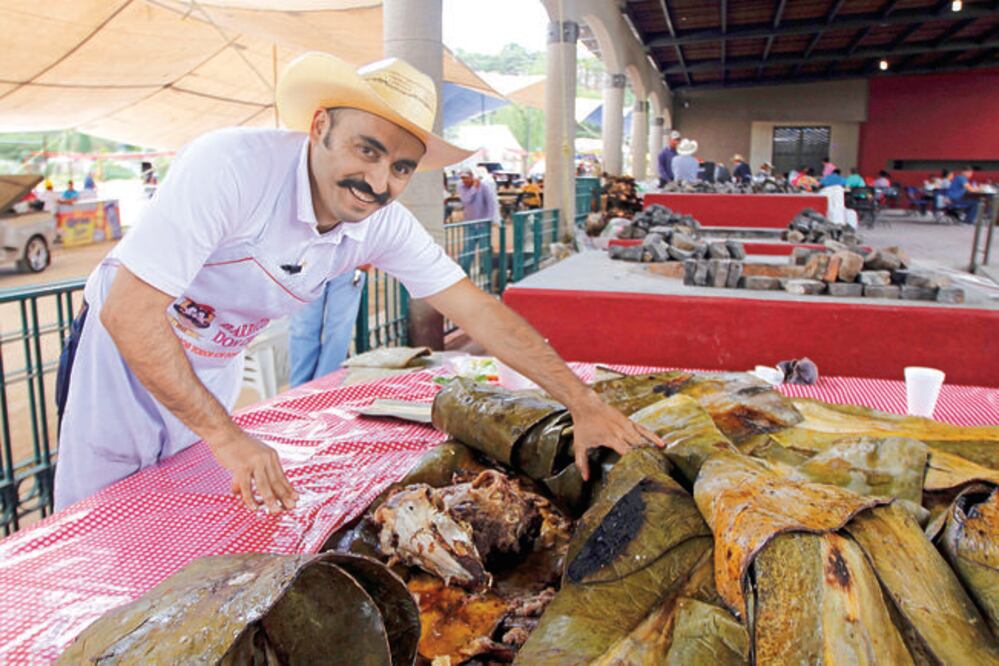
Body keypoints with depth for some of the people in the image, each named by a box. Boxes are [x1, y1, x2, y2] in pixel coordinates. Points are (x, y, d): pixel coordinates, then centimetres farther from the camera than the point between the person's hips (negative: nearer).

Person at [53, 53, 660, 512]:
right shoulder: (233, 166, -33)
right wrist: (225, 437, -32)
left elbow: (480, 312, -15)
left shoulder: (383, 224, -17)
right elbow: (129, 312, -32)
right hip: (124, 351, -4)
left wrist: (586, 403, -20)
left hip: (215, 371, 4)